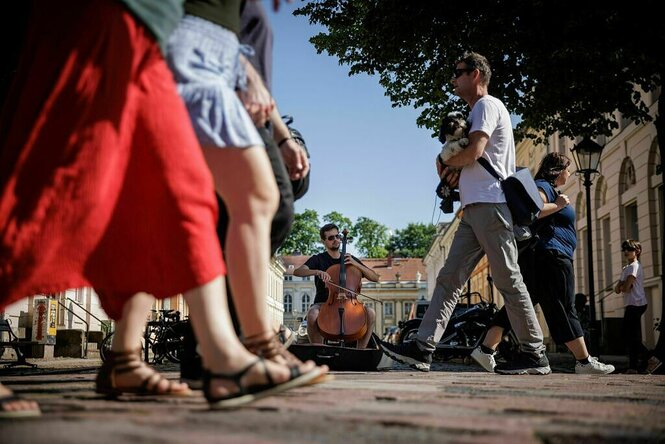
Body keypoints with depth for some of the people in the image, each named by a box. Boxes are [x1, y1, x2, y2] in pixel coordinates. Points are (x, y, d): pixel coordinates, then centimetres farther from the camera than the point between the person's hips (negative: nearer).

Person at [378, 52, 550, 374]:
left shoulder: (488, 105, -3)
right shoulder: (477, 111, 28)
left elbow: (475, 151, -16)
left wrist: (444, 163, 2)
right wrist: (457, 170, 7)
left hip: (490, 205, -10)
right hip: (475, 208, 10)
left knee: (508, 280, -7)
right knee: (450, 278, 2)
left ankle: (535, 355, -1)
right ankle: (423, 348, -2)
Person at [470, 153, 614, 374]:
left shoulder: (548, 188, 26)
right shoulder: (543, 186, -7)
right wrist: (558, 205, -17)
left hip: (536, 257, 11)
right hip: (550, 256, -11)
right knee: (563, 309, -6)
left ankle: (485, 349, 0)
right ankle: (584, 361, 0)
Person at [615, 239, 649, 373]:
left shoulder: (634, 266, -9)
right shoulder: (626, 268, 21)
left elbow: (626, 288, -19)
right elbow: (617, 289, 14)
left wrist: (622, 287, 3)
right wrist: (622, 287, -7)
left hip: (635, 305, -10)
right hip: (631, 305, 10)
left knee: (631, 337, -10)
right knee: (632, 337, 10)